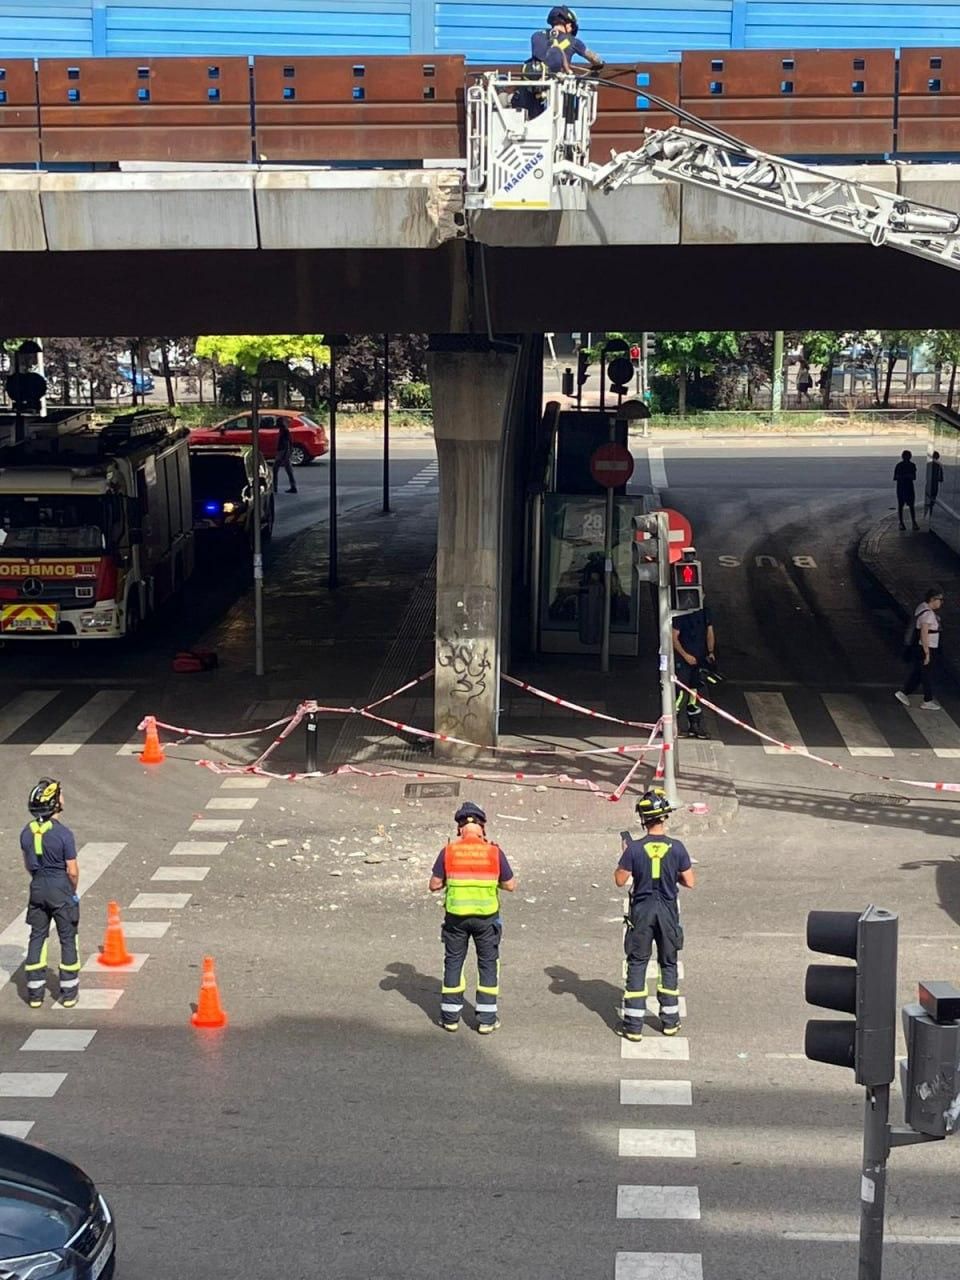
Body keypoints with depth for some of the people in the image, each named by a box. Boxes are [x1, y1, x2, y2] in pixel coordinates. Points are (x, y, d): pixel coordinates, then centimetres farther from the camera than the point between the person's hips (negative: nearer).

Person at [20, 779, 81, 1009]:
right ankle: (69, 993, 12)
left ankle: (35, 993, 15)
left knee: (37, 937, 12)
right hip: (61, 889, -5)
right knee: (67, 939, 7)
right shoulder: (63, 834, -19)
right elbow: (72, 871, -14)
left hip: (38, 889, 5)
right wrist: (73, 891, 4)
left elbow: (28, 865, 9)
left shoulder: (27, 833, -2)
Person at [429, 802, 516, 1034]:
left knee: (453, 962, 14)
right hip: (486, 917, 0)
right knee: (488, 964, 11)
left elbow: (434, 885, -5)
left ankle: (450, 1017, 19)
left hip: (456, 916, 0)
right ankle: (486, 1019, 12)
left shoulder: (449, 852, -7)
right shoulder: (494, 852, -8)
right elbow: (511, 885, -2)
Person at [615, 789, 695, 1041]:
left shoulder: (634, 849, -13)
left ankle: (633, 1025, 4)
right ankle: (670, 1020, 22)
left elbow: (620, 880, -6)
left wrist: (625, 853, 6)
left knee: (637, 964, 6)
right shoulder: (676, 848, -10)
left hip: (642, 911, -1)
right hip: (668, 911, 1)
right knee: (668, 964, 16)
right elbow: (689, 882, -4)